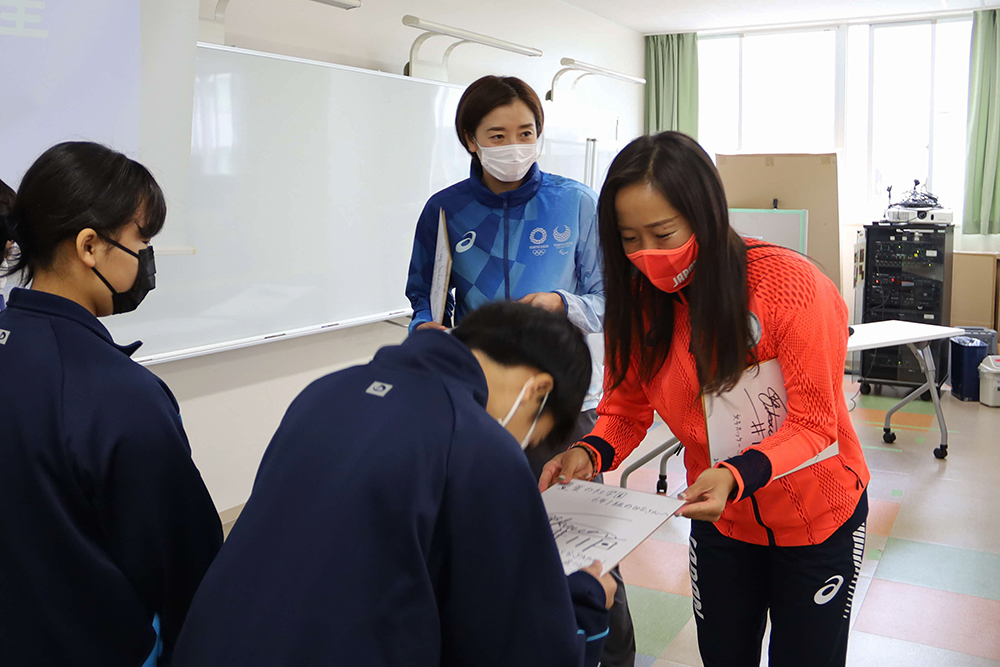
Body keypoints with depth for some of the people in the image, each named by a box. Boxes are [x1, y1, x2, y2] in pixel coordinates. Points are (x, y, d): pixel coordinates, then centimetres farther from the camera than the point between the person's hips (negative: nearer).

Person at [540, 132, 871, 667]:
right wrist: (590, 454, -28)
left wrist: (737, 475, -41)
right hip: (718, 517, 4)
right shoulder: (637, 298, -14)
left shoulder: (789, 286, -28)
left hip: (816, 517, -3)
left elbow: (813, 425, -24)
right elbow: (624, 409, -6)